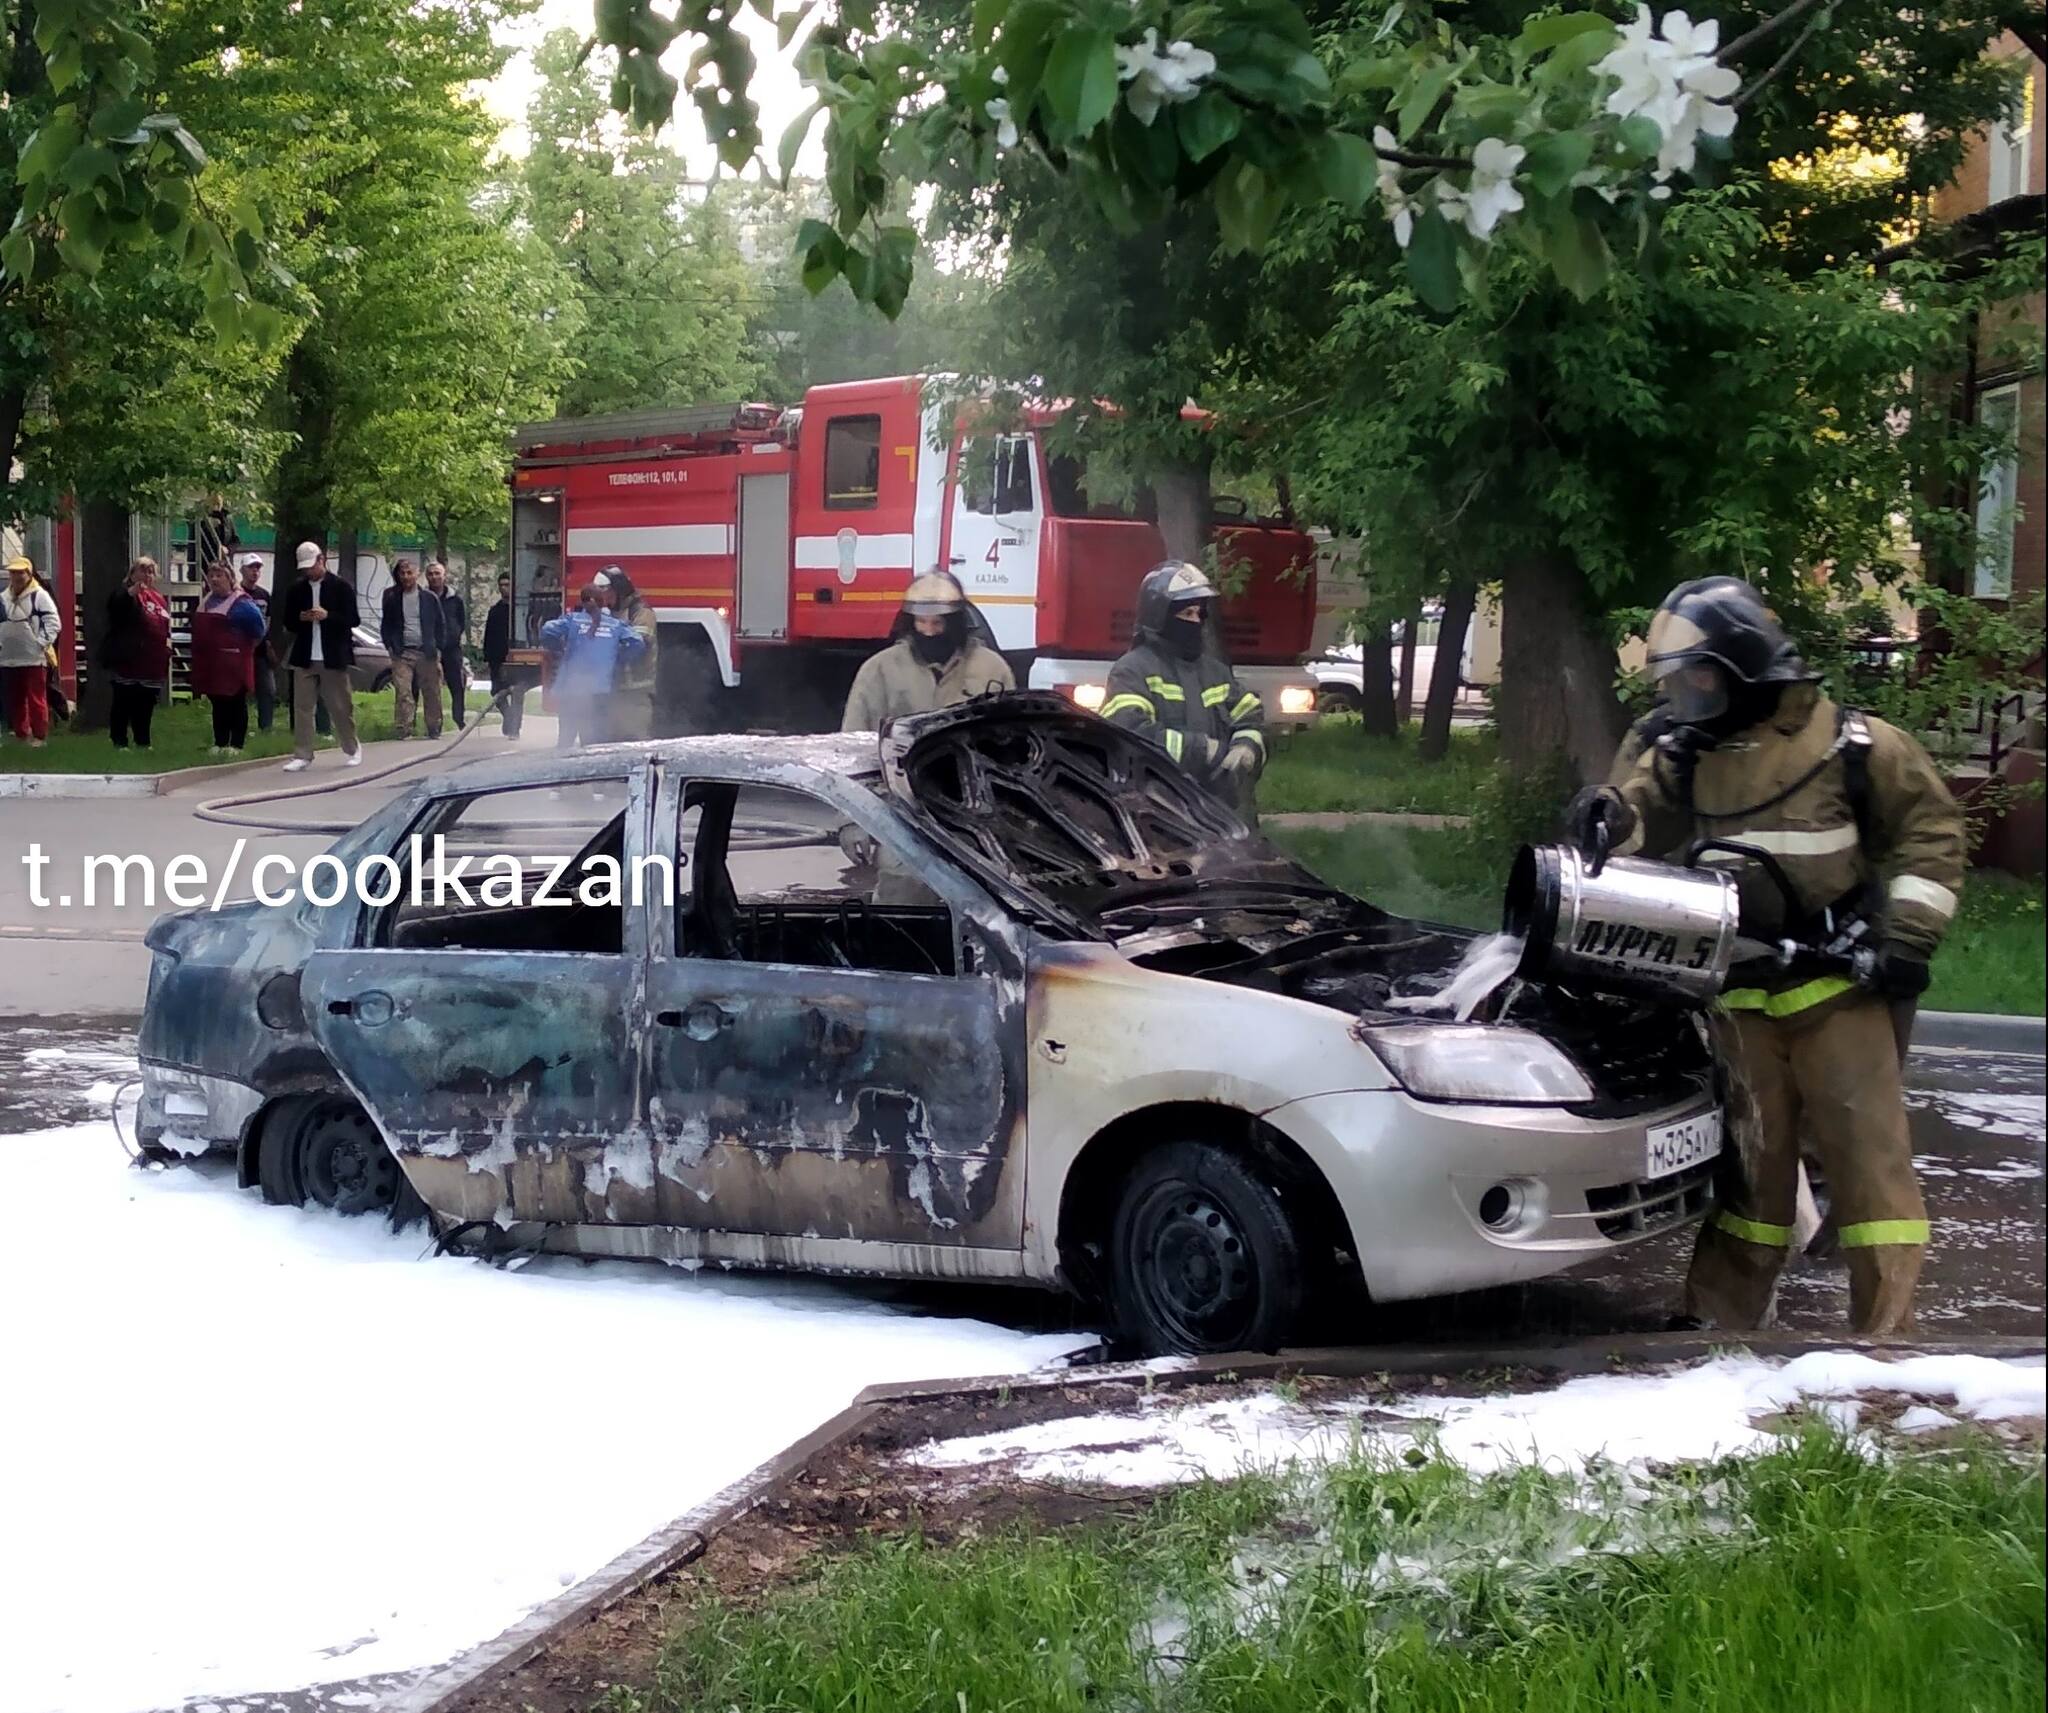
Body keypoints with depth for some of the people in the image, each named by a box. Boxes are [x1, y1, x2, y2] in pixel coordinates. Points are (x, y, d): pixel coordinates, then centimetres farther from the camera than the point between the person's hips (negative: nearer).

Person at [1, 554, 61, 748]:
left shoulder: (39, 595, -5)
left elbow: (54, 622, -10)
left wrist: (42, 643, -15)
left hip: (34, 657, -6)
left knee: (36, 699, -5)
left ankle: (39, 735, 0)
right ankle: (20, 733, 20)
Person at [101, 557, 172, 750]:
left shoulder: (160, 598, 17)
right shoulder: (125, 594, -6)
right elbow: (115, 606, -29)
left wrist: (167, 645, 18)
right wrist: (131, 593, -46)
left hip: (152, 664, 7)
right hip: (128, 661, -7)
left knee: (145, 705, 12)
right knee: (123, 704, -2)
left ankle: (143, 742, 20)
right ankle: (119, 742, 2)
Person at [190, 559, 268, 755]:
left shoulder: (241, 602, -11)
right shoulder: (206, 601, 13)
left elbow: (257, 622, -16)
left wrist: (247, 646, -13)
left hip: (232, 663, -7)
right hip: (210, 662, 7)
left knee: (236, 703, 1)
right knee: (217, 703, 12)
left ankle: (236, 744, 5)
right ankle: (220, 743, 17)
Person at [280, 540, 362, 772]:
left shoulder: (340, 587, -1)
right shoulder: (296, 590, 9)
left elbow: (353, 620, -3)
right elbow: (288, 622, 13)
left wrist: (327, 616, -19)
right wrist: (301, 618, -9)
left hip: (333, 657, -3)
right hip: (304, 657, 3)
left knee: (341, 707, 5)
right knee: (302, 707, -1)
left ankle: (352, 749, 22)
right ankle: (302, 755, 2)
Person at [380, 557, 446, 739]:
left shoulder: (430, 598, 7)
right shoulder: (392, 597, 9)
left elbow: (439, 625, 11)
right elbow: (386, 625, 15)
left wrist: (437, 648, 3)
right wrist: (390, 646, 3)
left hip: (427, 653, 0)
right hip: (402, 652, 0)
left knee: (431, 693, 2)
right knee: (402, 692, -10)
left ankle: (434, 728, 11)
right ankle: (403, 728, -12)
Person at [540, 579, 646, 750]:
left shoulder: (572, 619, 3)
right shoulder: (616, 625, 7)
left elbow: (548, 631, -13)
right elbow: (637, 642, -7)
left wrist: (557, 652, 4)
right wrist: (620, 662, 6)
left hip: (570, 690, 0)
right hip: (600, 693, 0)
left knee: (565, 737, 12)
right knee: (595, 740, 6)